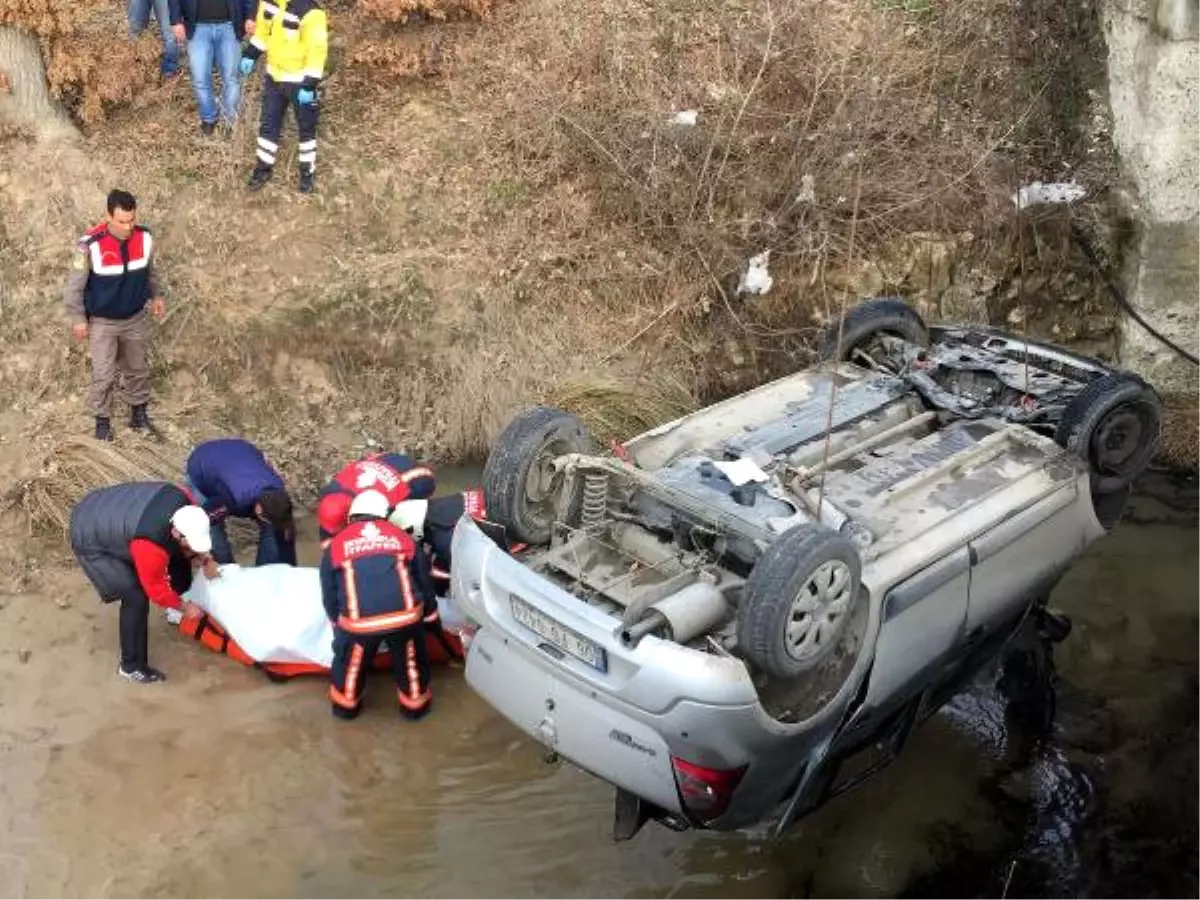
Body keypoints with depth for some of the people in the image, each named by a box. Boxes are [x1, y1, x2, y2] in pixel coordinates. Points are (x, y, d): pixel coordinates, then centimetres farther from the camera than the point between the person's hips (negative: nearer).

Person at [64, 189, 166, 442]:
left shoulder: (145, 238, -15)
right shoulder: (90, 245, -27)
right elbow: (75, 286, -14)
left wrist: (154, 296, 6)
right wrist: (78, 319, -9)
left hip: (135, 318, 4)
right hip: (102, 322, -3)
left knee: (137, 368, 18)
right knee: (103, 374, 4)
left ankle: (138, 409, 38)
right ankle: (102, 418, 25)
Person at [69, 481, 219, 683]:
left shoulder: (181, 498, -22)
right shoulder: (150, 545, -39)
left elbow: (197, 528, 4)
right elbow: (157, 590, -21)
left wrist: (207, 559, 0)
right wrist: (184, 607, -6)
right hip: (90, 538, -8)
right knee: (136, 597, -12)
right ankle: (131, 666, 4)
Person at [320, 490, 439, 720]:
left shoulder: (336, 545, 18)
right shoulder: (403, 538, 22)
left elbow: (329, 595, 24)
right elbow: (423, 581, 27)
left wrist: (337, 620, 40)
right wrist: (430, 614, 40)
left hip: (359, 621, -1)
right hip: (405, 614, 1)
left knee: (351, 661, 27)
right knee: (411, 658, 27)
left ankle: (346, 704, 44)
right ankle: (415, 703, 42)